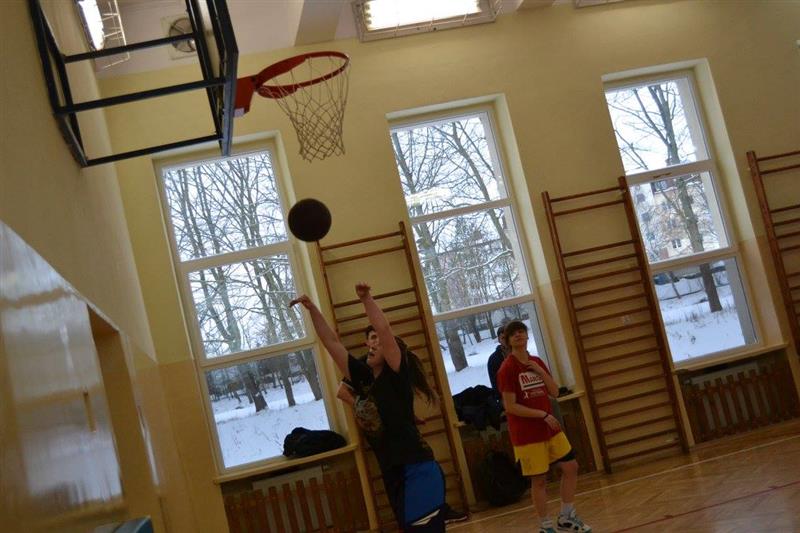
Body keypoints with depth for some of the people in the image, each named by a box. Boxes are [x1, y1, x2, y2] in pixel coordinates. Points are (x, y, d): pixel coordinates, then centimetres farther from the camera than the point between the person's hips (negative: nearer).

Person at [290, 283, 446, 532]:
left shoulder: (396, 376, -8)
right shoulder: (363, 378, 10)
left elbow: (384, 328, -22)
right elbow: (331, 342, 12)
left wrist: (366, 299, -19)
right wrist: (312, 309, 7)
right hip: (394, 478, 8)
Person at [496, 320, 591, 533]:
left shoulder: (537, 362, 8)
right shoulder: (507, 369, -14)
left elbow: (554, 392, 6)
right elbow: (510, 407, -18)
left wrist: (540, 371, -8)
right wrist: (543, 415, -18)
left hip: (551, 428, 7)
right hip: (527, 434, -7)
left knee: (571, 467, 9)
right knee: (539, 480, 0)